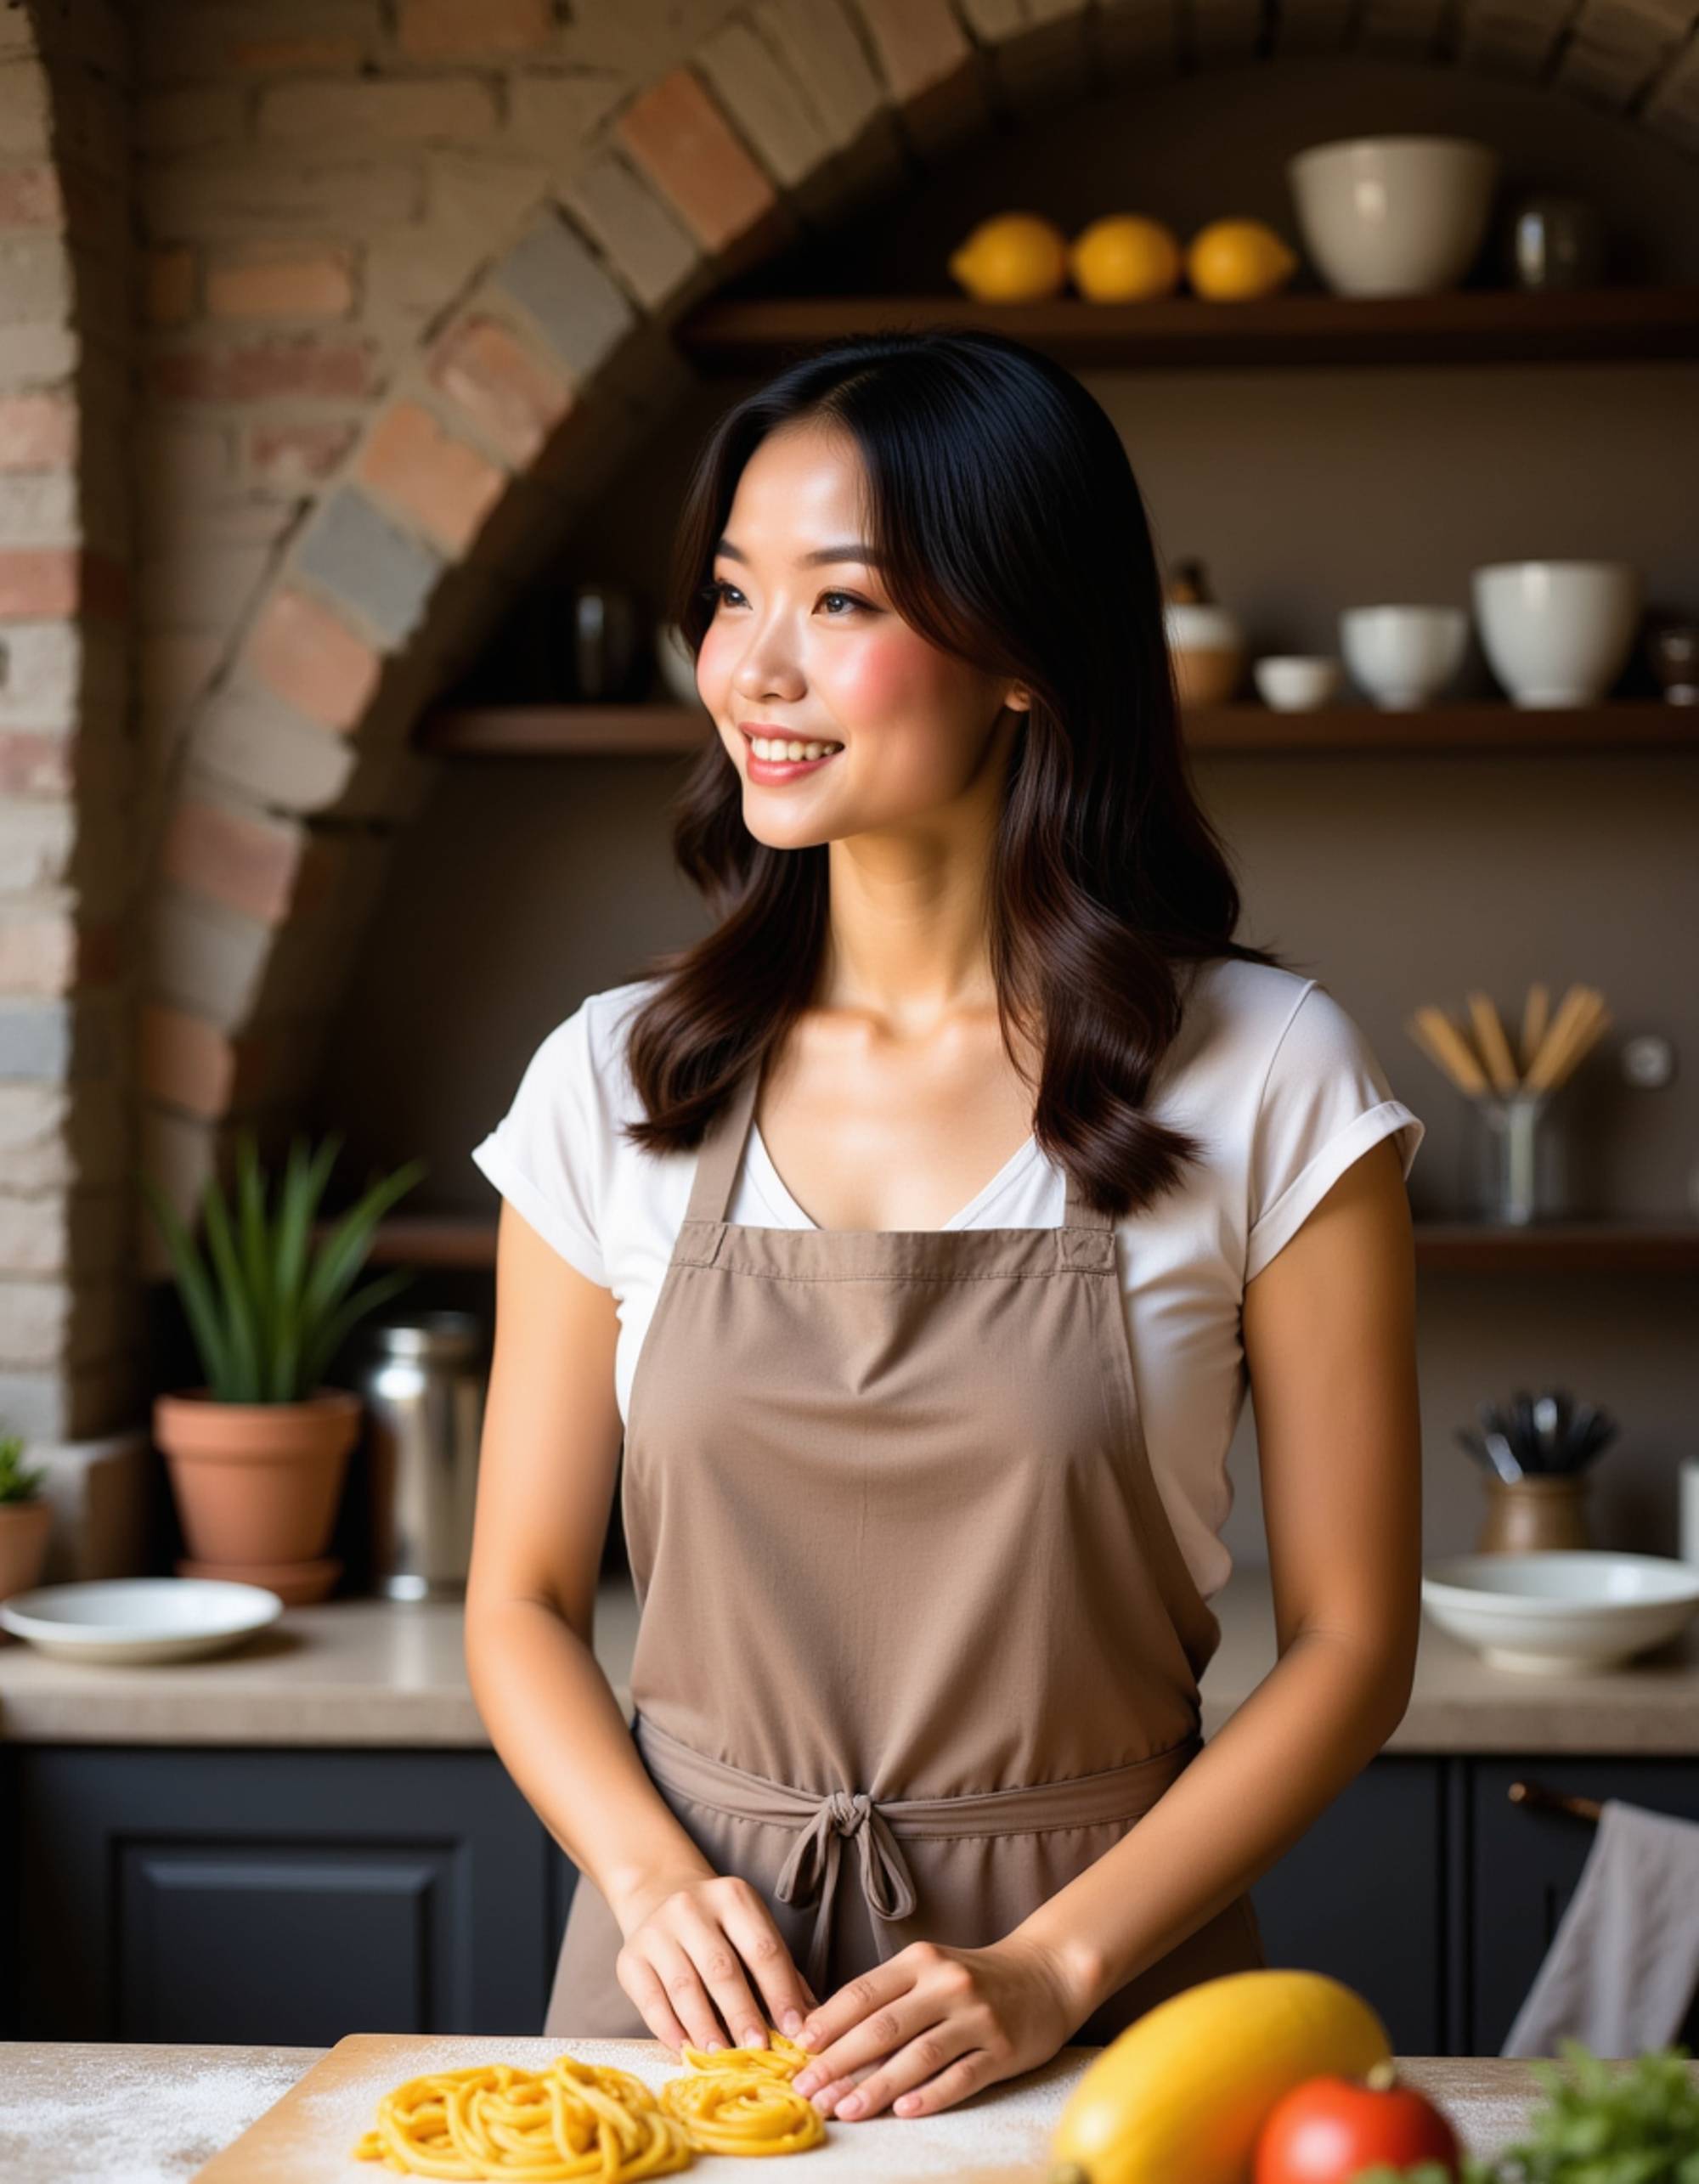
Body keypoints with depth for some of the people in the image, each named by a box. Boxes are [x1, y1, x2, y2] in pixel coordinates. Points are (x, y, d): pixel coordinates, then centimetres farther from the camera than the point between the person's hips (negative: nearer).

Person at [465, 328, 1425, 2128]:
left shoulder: (1263, 1081, -7)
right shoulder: (615, 1082, 0)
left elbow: (1349, 1641, -4)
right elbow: (524, 1601, 6)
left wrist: (1051, 1963, -14)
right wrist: (654, 1878, -11)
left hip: (1102, 1995, -1)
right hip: (704, 1986, 2)